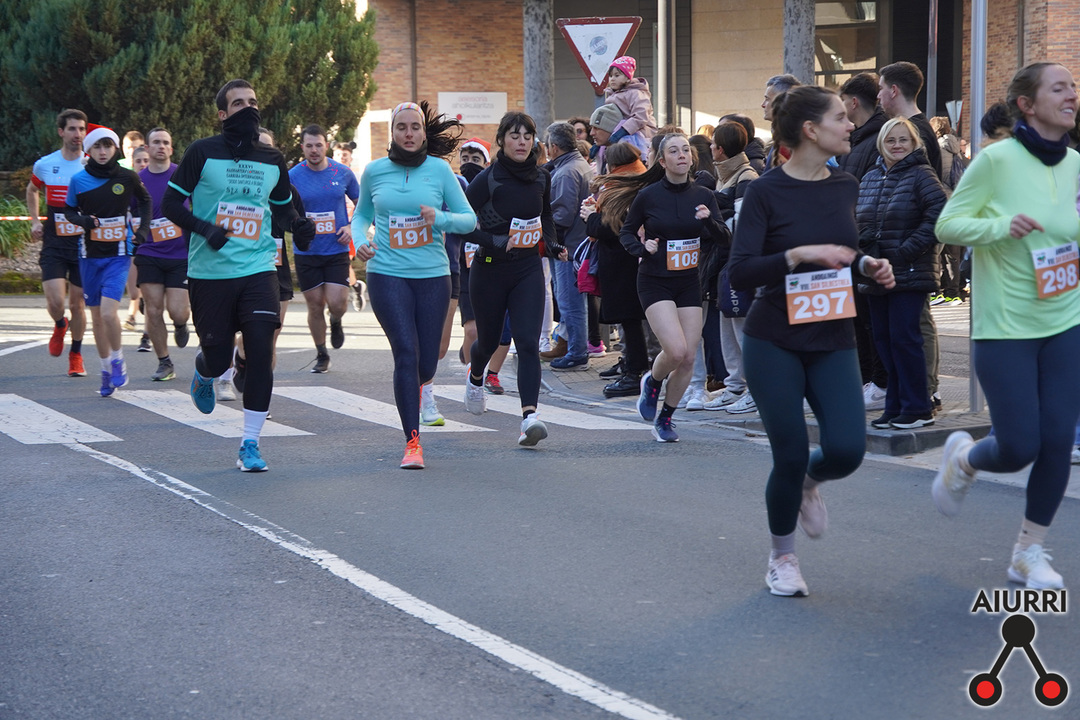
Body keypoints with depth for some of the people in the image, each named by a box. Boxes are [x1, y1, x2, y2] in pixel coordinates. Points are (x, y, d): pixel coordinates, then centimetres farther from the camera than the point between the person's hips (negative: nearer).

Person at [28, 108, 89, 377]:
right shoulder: (44, 165, 2)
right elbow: (32, 190, 23)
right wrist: (35, 221, 13)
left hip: (84, 243, -1)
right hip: (54, 244, 1)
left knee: (78, 303, 5)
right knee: (55, 301, -12)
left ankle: (76, 355, 24)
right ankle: (60, 326, 24)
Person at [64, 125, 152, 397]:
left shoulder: (127, 177, -4)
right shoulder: (79, 180, -3)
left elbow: (145, 201, 14)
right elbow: (69, 210, 10)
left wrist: (143, 229, 3)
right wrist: (82, 220, -11)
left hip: (118, 254, -2)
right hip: (90, 255, 2)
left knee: (109, 312, -18)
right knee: (97, 318, 8)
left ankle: (118, 361, 5)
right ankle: (106, 369, 24)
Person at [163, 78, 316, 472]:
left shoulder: (272, 159, 9)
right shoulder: (202, 153, -3)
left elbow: (283, 206, 22)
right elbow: (171, 204, -2)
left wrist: (298, 224, 0)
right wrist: (205, 229, -18)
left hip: (258, 268, 2)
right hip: (209, 272, -2)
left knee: (261, 351, -11)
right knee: (218, 358, 4)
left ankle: (250, 444, -1)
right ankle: (203, 374, 45)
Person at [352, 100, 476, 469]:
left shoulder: (439, 169, 1)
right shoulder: (374, 171, 4)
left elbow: (469, 219, 3)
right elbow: (362, 214, 19)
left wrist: (440, 218, -16)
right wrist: (359, 240, -1)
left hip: (433, 275, 1)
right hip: (387, 275, -1)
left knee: (427, 363, 4)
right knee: (406, 353, -13)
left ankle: (414, 388, 43)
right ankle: (412, 442, -8)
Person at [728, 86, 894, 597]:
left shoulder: (845, 186, 5)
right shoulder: (766, 191, -12)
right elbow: (739, 273, -18)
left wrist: (867, 266, 1)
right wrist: (800, 255, -28)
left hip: (833, 343, 4)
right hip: (774, 343, -4)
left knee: (846, 449, -12)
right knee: (790, 457, -1)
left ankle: (809, 483, 24)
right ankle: (782, 557, 24)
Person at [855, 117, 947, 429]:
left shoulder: (921, 176, -6)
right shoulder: (869, 179, 14)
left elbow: (937, 217, -15)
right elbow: (857, 219, 22)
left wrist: (905, 251, -16)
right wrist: (863, 252, 6)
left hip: (910, 274, -7)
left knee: (903, 337, -8)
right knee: (883, 339, 9)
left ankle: (917, 408, 0)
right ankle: (895, 407, 17)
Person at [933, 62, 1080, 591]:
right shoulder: (996, 160, -12)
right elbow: (947, 225, -9)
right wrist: (1002, 226, -24)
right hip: (1004, 327, -5)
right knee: (1019, 448, -5)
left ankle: (1030, 552, 18)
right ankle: (963, 458, 31)